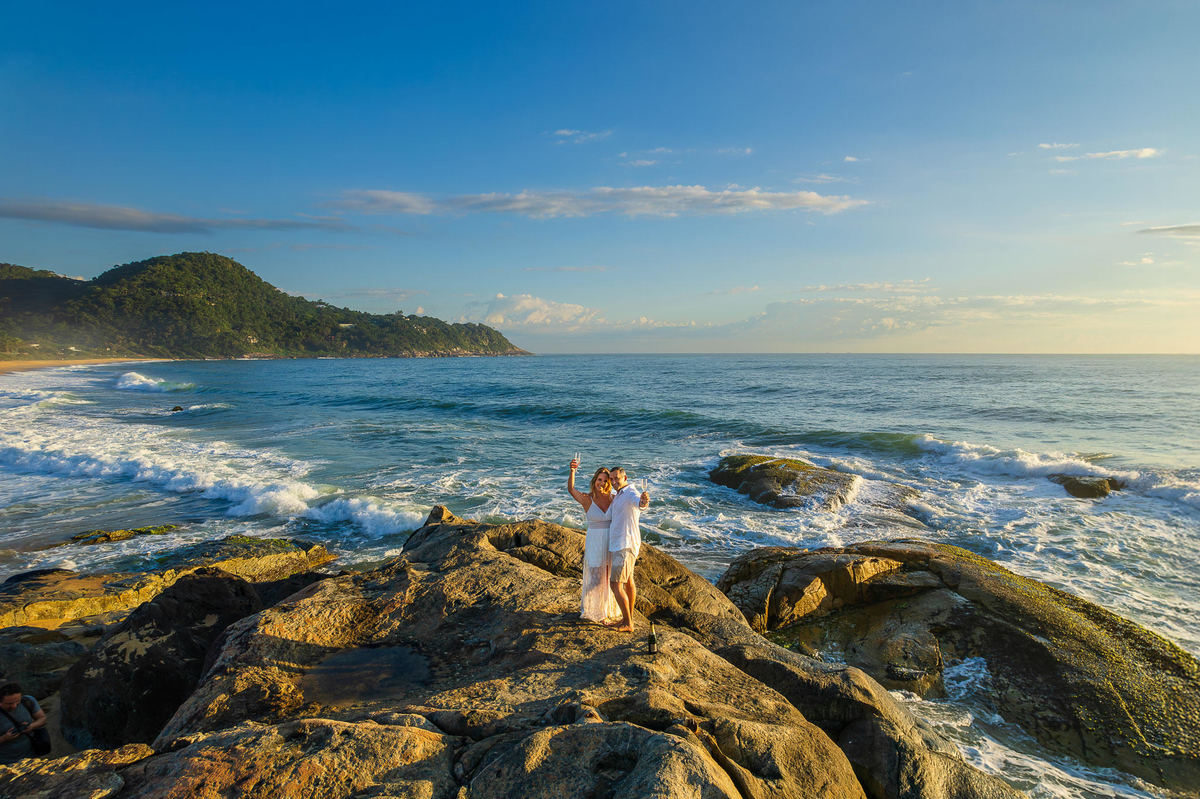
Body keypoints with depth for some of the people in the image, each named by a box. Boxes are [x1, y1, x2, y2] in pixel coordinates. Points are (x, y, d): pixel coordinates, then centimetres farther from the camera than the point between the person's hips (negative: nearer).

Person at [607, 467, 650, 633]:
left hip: (625, 546, -11)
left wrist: (644, 501, -66)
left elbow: (640, 504, -44)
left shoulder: (631, 493, -17)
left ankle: (627, 623, -2)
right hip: (619, 544, 11)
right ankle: (629, 617, 33)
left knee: (616, 585, -9)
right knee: (628, 580, 20)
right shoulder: (619, 496, 15)